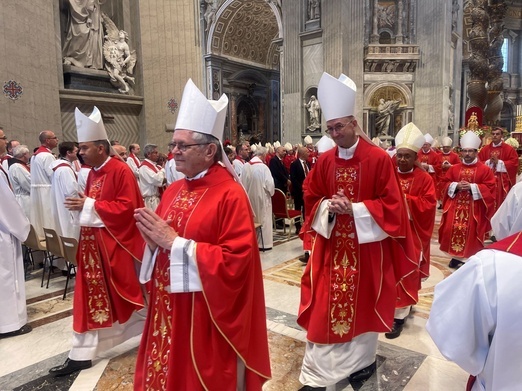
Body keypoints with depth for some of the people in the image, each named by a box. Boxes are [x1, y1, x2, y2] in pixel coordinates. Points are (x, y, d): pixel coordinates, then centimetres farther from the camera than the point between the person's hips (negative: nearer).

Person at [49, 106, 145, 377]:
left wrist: (89, 206, -19)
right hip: (92, 244, 8)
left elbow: (127, 208, -21)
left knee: (129, 293, 8)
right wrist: (81, 204, 0)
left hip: (116, 244, -8)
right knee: (90, 298, 10)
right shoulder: (93, 173, 11)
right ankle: (81, 354, 20)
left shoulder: (120, 171, -15)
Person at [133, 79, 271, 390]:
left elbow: (235, 261, -23)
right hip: (167, 309, 7)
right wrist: (152, 238, -9)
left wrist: (175, 242, -22)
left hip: (205, 317, -7)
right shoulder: (174, 190, 6)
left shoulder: (230, 195, -17)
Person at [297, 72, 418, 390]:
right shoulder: (325, 161, 2)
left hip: (366, 245, -3)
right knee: (326, 306, 5)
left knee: (362, 304, 12)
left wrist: (354, 208, -19)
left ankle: (363, 361, 36)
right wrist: (328, 207, -12)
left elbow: (391, 205, -9)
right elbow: (312, 198, 9)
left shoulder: (379, 159, -10)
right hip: (331, 244, 3)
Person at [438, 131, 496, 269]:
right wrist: (456, 185, -11)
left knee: (471, 233, -1)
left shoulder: (485, 169, -1)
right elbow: (445, 183, 8)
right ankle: (456, 257, 17)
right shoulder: (454, 168, 8)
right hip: (455, 207, 3)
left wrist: (472, 187, -17)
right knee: (454, 231, 3)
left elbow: (489, 188, -6)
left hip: (474, 209, -3)